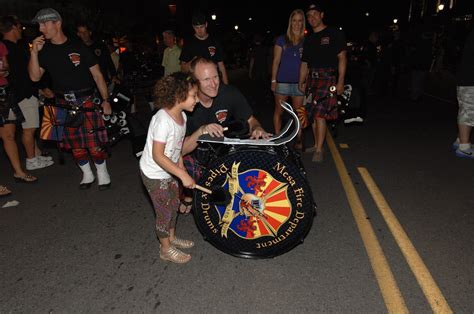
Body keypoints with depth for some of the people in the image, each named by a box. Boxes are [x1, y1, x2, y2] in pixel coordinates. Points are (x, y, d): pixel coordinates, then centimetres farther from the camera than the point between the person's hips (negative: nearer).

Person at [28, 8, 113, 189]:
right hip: (63, 104, 4)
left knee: (95, 143, -6)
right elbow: (35, 77, 1)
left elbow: (97, 74, 0)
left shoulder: (78, 46, -1)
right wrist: (34, 52, -10)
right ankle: (87, 175, 26)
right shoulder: (45, 50, 7)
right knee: (75, 145, 9)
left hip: (87, 101, -3)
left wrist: (105, 100, -4)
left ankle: (102, 173, 14)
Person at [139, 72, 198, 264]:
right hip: (154, 174, -8)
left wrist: (181, 167, 6)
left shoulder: (182, 116, -4)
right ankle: (166, 249, 29)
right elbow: (157, 156, -31)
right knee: (165, 211, 7)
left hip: (168, 171, 8)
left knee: (174, 203, 21)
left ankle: (172, 238, 43)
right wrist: (183, 175, -30)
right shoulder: (163, 120, -31)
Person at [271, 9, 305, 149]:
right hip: (282, 81, -1)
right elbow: (276, 61, 5)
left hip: (299, 82, 1)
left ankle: (299, 140, 14)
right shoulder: (282, 40, 6)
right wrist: (273, 80, -1)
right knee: (278, 111, 4)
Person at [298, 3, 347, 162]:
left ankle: (319, 151, -9)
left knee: (320, 114, -14)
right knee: (313, 114, 7)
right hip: (311, 79, 6)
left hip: (327, 78, -6)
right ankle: (316, 145, 20)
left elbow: (342, 57, -4)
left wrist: (340, 81, -12)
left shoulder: (334, 34, 2)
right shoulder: (309, 39, 19)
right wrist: (301, 82, 11)